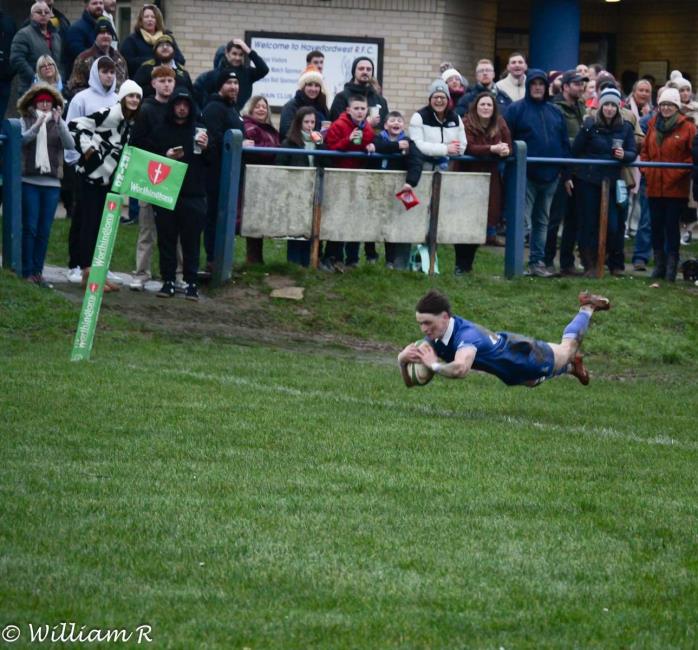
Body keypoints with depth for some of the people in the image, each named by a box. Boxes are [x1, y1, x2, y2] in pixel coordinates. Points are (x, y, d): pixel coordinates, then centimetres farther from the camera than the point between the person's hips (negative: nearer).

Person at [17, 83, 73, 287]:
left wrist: (59, 123, -16)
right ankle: (27, 271, 0)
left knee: (44, 230, 3)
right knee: (30, 227, -4)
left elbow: (70, 144, -4)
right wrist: (37, 125, -26)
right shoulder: (25, 120, 4)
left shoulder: (58, 123, 9)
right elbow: (21, 139, -13)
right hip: (29, 180, -2)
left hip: (52, 182, 2)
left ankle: (38, 270, 10)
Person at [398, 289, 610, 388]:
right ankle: (572, 367, 69)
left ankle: (587, 308, 53)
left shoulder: (466, 334, -46)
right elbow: (410, 382, -25)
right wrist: (403, 360, -44)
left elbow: (460, 369, -66)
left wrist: (434, 365, -55)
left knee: (567, 348, 27)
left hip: (526, 355, -6)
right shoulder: (433, 336, -25)